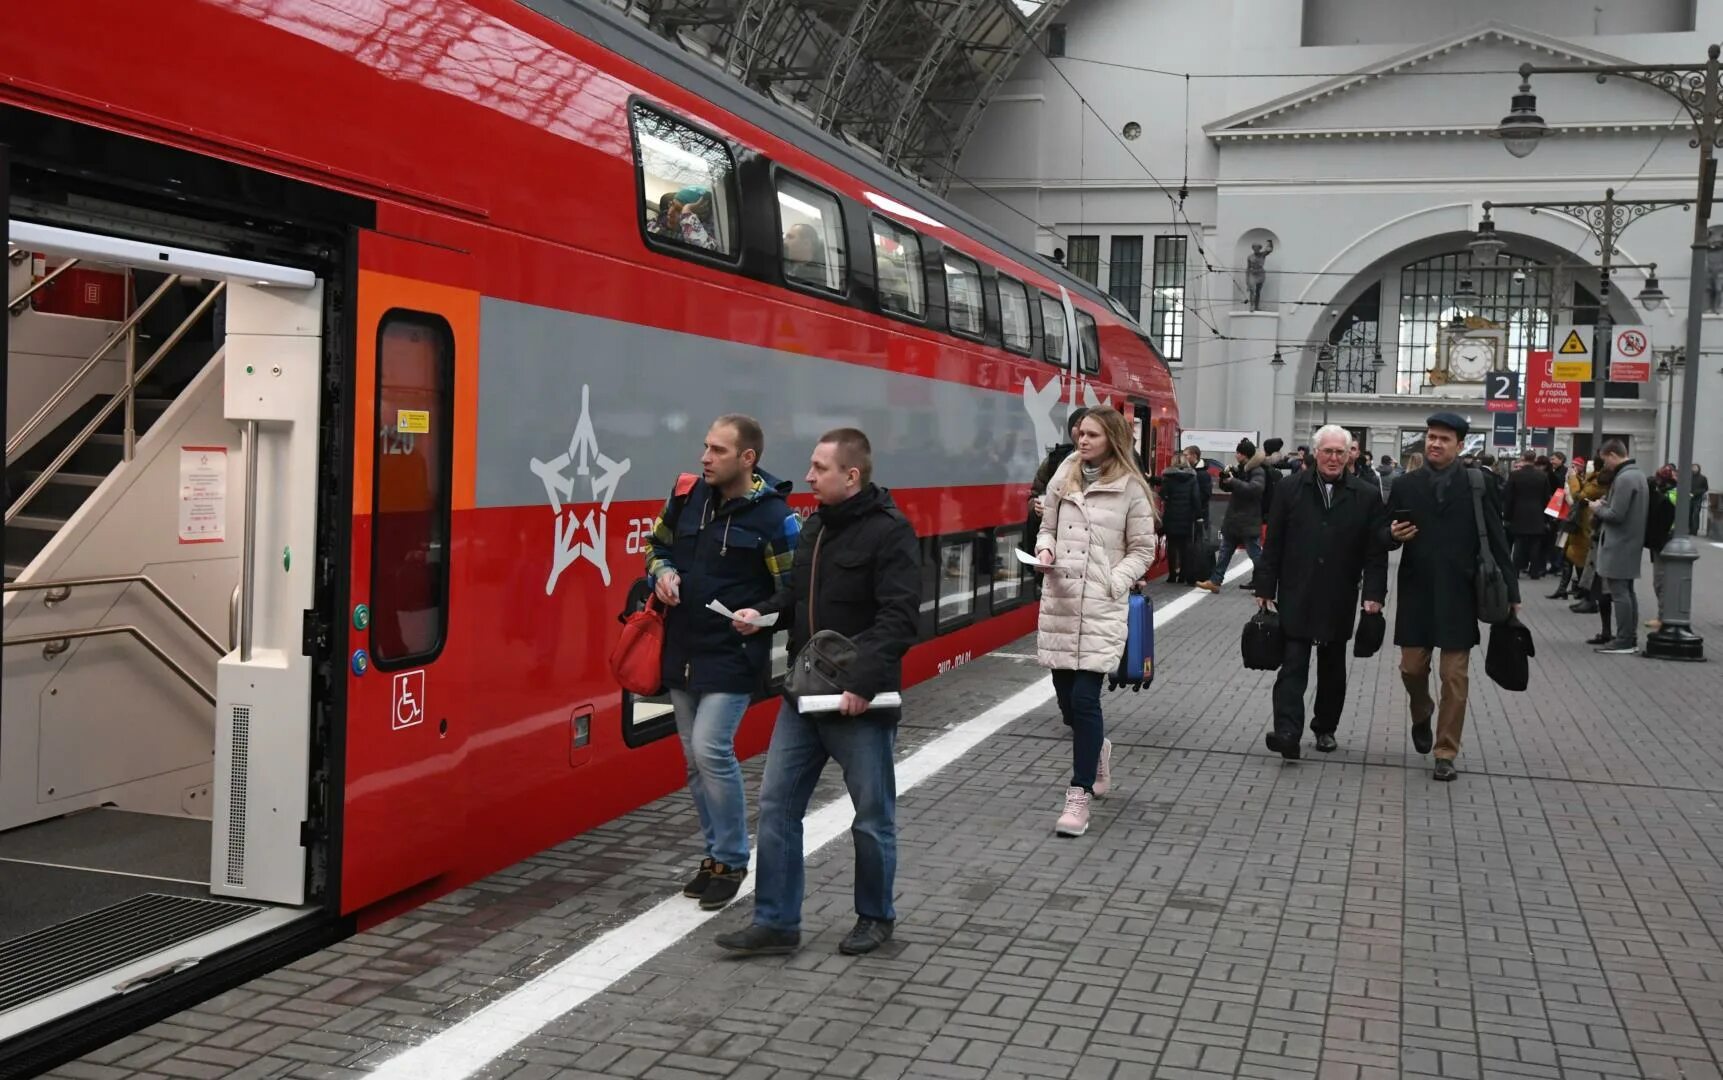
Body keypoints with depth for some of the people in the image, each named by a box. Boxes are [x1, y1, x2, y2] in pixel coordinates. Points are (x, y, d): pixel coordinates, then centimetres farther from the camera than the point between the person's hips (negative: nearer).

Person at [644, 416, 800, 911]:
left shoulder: (773, 516, -13)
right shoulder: (687, 495, 3)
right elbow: (658, 543, 19)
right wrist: (662, 572, -1)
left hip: (733, 659, -6)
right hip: (683, 654, 6)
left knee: (711, 750, -14)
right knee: (695, 757, 12)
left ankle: (731, 862, 4)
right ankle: (716, 855, 27)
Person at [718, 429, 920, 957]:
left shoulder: (889, 532, -14)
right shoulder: (815, 526, 11)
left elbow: (899, 618, -21)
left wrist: (864, 679, -29)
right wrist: (763, 613, 2)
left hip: (860, 702, -7)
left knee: (873, 815, 8)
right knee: (777, 804, 8)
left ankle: (876, 918, 27)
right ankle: (776, 922, 17)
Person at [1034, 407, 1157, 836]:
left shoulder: (1130, 488, -3)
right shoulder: (1063, 478, 9)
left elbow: (1143, 549, 1)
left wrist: (1113, 584, -12)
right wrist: (1045, 550, -4)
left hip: (1102, 607, -4)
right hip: (1058, 601, 5)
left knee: (1085, 699, -10)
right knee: (1066, 699, 11)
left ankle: (1080, 795, -1)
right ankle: (1097, 751, 42)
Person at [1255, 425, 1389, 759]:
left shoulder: (1366, 497, 1)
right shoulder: (1292, 490, 2)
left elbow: (1376, 551, 0)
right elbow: (1273, 544, 3)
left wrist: (1374, 594, -9)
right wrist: (1265, 589, 1)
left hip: (1339, 602, 1)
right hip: (1296, 598, -1)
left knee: (1332, 669, 14)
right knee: (1292, 666, -7)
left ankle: (1325, 728, 28)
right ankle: (1288, 733, -15)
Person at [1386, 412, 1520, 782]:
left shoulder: (1478, 485, -2)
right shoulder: (1405, 485, 3)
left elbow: (1496, 541, -1)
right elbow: (1388, 538, 8)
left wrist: (1510, 592, -1)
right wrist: (1394, 535, -16)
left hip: (1458, 595, -2)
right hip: (1416, 593, 2)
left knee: (1455, 676, 1)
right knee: (1412, 668, 7)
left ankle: (1446, 753, 9)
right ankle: (1421, 717, 38)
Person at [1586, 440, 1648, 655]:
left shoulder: (1624, 478, -20)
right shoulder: (1638, 473, 12)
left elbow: (1616, 515, -23)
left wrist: (1598, 509, -5)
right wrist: (1605, 505, 10)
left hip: (1618, 545, -10)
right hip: (1632, 542, 10)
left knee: (1619, 593, -5)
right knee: (1627, 591, 15)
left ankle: (1623, 641, -4)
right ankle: (1631, 639, 19)